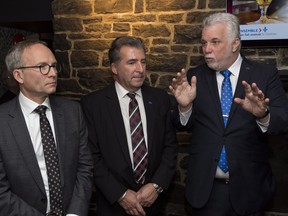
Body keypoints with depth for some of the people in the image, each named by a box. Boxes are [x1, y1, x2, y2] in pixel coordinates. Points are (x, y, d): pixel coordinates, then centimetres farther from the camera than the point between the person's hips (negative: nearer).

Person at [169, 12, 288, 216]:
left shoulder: (265, 74, -5)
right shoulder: (195, 76, 0)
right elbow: (183, 125, 0)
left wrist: (262, 114, -33)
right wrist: (185, 106, -21)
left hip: (249, 187, 0)